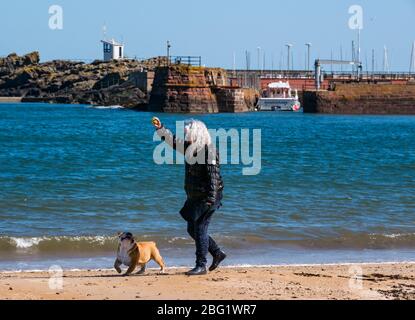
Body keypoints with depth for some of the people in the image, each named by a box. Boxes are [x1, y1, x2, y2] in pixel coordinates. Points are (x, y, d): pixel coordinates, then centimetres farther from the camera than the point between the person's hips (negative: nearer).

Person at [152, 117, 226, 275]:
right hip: (194, 197, 9)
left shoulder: (209, 151, -18)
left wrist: (211, 199, -23)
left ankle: (201, 266, 0)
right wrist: (160, 128, 7)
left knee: (200, 229, -6)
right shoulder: (189, 148, 7)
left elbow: (213, 176, -21)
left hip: (206, 197, -9)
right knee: (192, 229, 14)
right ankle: (217, 253, 25)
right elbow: (172, 140, 19)